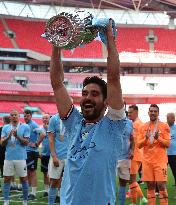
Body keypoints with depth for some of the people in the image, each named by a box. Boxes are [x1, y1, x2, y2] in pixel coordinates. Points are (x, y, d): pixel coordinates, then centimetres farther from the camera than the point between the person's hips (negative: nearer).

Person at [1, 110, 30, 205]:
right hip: (8, 157, 3)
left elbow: (26, 142, -4)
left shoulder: (25, 127, 1)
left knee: (23, 179, 2)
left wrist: (17, 136, -19)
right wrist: (8, 136, -14)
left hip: (20, 157, -2)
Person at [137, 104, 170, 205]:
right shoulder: (144, 127, 10)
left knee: (161, 185, -7)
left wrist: (158, 138, -21)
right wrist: (146, 138, -11)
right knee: (150, 186, 5)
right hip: (147, 161, 3)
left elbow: (167, 144, -4)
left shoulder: (164, 126, 1)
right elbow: (139, 145, 8)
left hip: (160, 161, -3)